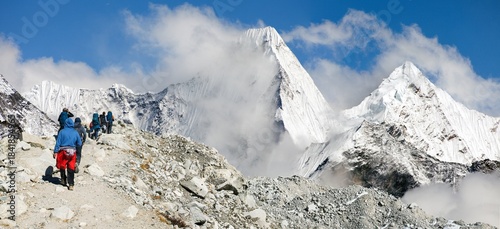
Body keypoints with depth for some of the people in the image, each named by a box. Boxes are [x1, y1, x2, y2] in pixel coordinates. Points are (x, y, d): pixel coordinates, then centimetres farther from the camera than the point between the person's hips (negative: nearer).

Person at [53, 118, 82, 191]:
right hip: (72, 152, 2)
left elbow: (58, 143, -6)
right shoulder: (75, 133, 3)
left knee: (62, 166, 20)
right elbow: (79, 144, 8)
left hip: (63, 151, -2)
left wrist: (55, 152, -3)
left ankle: (63, 180, 27)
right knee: (71, 168, 4)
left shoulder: (62, 132, -4)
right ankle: (71, 184, 1)